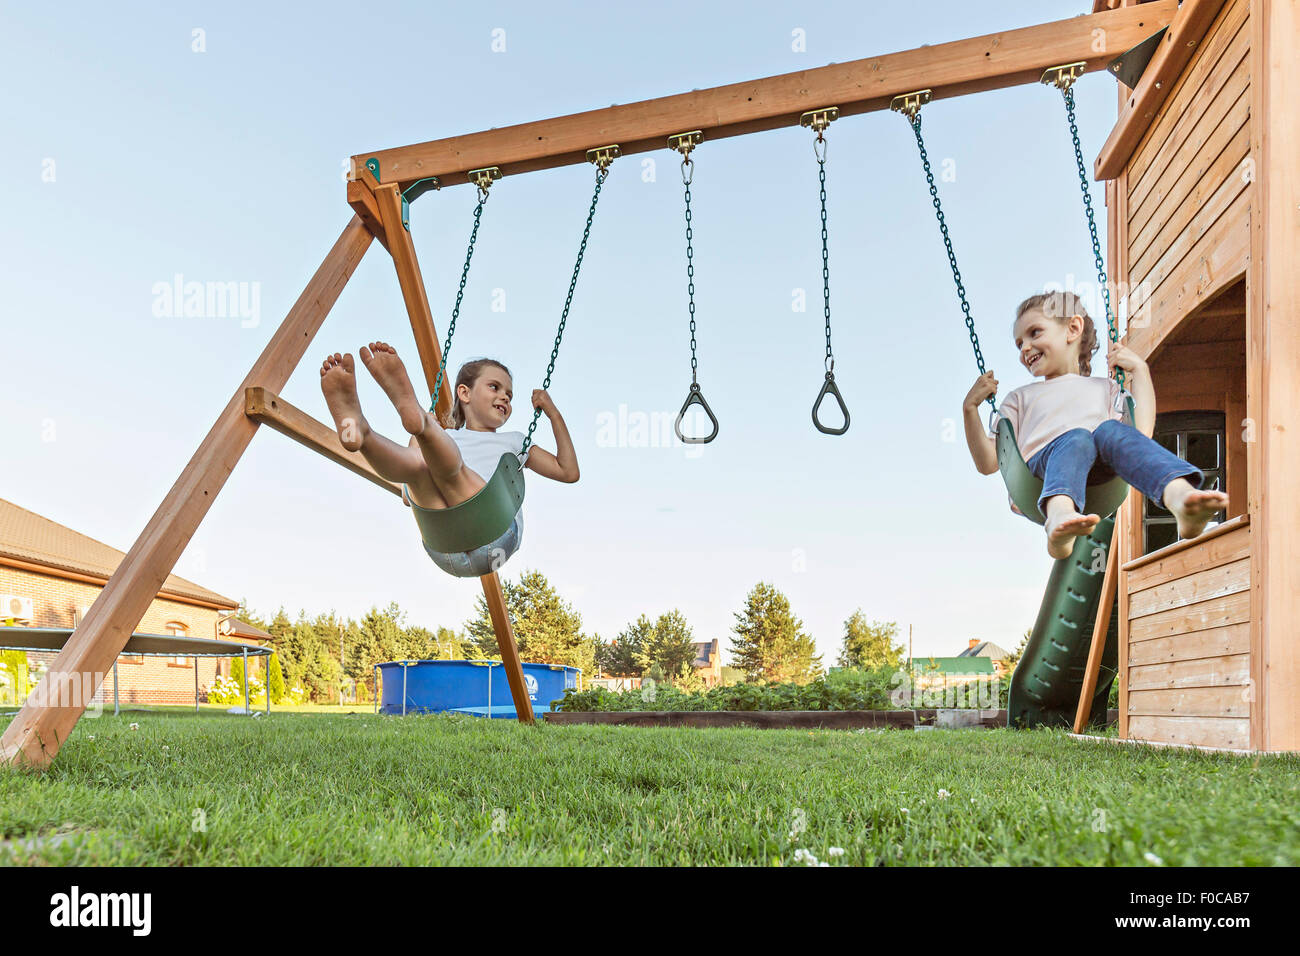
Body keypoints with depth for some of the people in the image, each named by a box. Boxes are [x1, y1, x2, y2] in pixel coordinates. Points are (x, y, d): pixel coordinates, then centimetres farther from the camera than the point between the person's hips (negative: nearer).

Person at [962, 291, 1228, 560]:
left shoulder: (1104, 388, 36)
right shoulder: (1021, 397, 36)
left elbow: (1140, 434, 14)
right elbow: (988, 463, 22)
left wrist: (1140, 372, 20)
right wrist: (970, 408, 13)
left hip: (1102, 473, 1)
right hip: (1043, 459, -1)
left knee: (1111, 430, -34)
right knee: (1077, 437, -36)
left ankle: (1181, 496, -61)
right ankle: (1060, 514, -68)